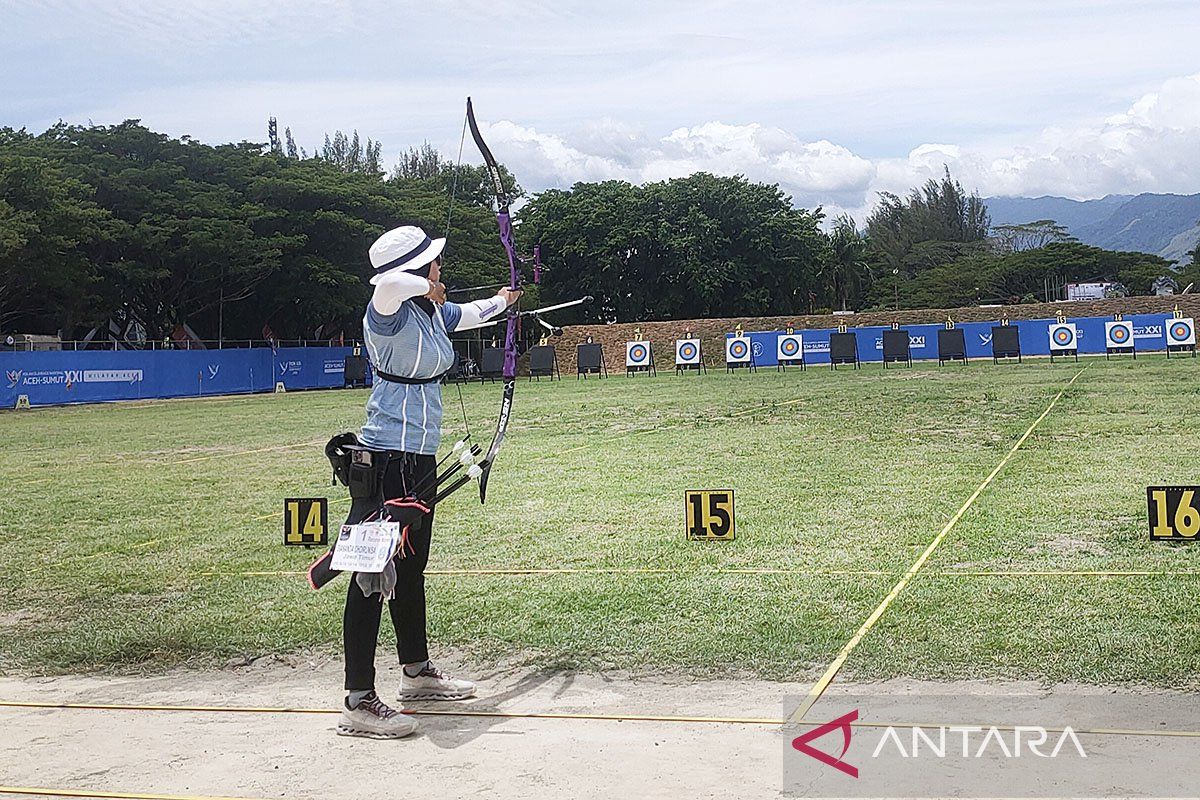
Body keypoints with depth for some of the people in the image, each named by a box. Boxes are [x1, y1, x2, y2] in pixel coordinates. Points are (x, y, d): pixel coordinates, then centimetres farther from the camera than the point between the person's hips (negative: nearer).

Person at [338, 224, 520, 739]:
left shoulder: (433, 313, 10)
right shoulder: (388, 315, -17)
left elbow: (468, 316, 34)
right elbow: (389, 283, -41)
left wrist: (501, 302, 51)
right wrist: (427, 289, -21)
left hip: (419, 456, 10)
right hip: (388, 459, -10)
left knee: (410, 567, 20)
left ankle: (417, 673, 36)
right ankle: (358, 702, -2)